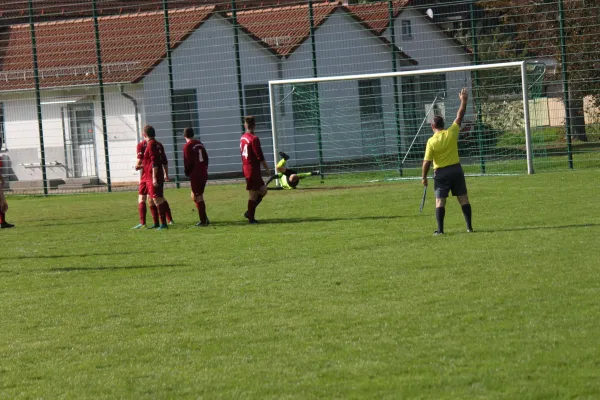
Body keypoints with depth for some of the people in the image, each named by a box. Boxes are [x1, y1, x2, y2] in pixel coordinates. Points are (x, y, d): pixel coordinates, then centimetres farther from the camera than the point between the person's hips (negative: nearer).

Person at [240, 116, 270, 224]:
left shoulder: (243, 138, 9)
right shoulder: (254, 139, -16)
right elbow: (260, 157, -17)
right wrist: (267, 169, -7)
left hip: (246, 169, 8)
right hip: (253, 170, -8)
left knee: (263, 190, 15)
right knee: (253, 194, -2)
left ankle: (250, 212, 12)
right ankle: (251, 217, 2)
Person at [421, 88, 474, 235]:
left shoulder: (431, 141, -12)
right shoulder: (452, 133, -5)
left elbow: (427, 162, -11)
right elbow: (460, 116, 6)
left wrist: (424, 177, 0)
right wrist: (464, 101, 17)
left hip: (441, 173, -3)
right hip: (456, 170, 3)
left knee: (440, 201, 2)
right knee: (463, 198, 8)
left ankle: (440, 229, -3)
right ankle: (469, 226, 9)